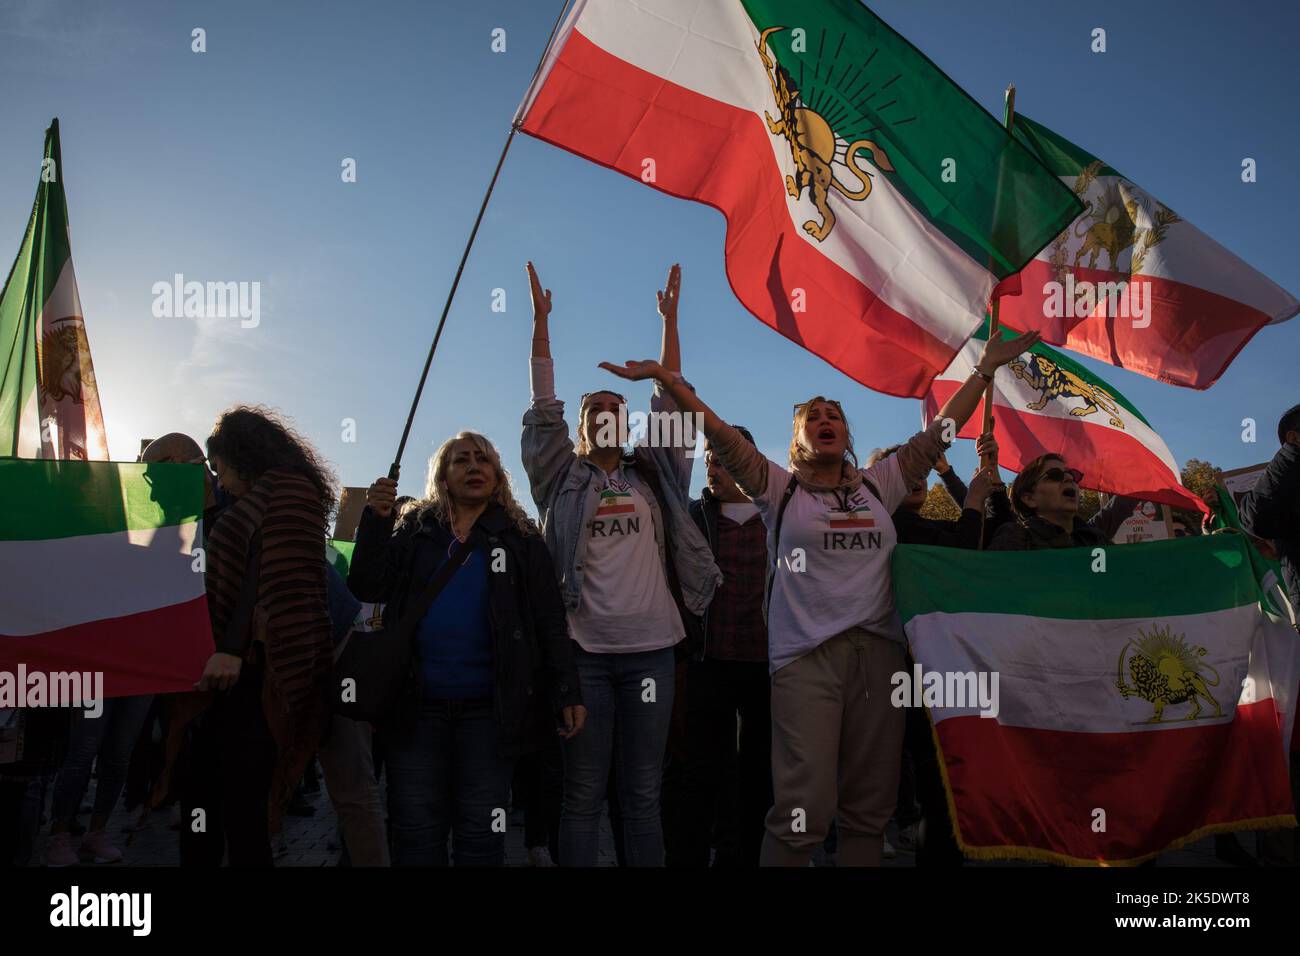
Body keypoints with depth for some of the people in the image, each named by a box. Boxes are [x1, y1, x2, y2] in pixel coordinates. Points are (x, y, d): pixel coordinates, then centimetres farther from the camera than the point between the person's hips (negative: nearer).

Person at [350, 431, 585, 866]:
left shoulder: (519, 537, 6)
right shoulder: (414, 529, 11)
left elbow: (550, 621, 3)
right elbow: (367, 587, 2)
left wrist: (567, 692, -5)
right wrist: (375, 519, -9)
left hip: (488, 709, -1)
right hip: (416, 707, 1)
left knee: (481, 836, 6)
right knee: (416, 835, 7)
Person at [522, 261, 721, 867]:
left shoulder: (653, 477, 14)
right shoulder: (564, 479, 9)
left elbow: (671, 403, 12)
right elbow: (545, 408, 5)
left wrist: (669, 318, 12)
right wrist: (541, 321, 3)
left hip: (650, 647, 2)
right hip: (584, 648, -2)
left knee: (643, 795, 8)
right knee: (583, 795, 3)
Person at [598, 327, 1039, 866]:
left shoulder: (878, 486, 15)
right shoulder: (779, 490, 6)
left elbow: (939, 432, 18)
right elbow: (720, 434, -3)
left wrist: (986, 369, 17)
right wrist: (664, 378, -11)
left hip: (878, 652, 4)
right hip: (806, 657, -4)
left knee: (870, 807, 8)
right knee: (808, 807, -11)